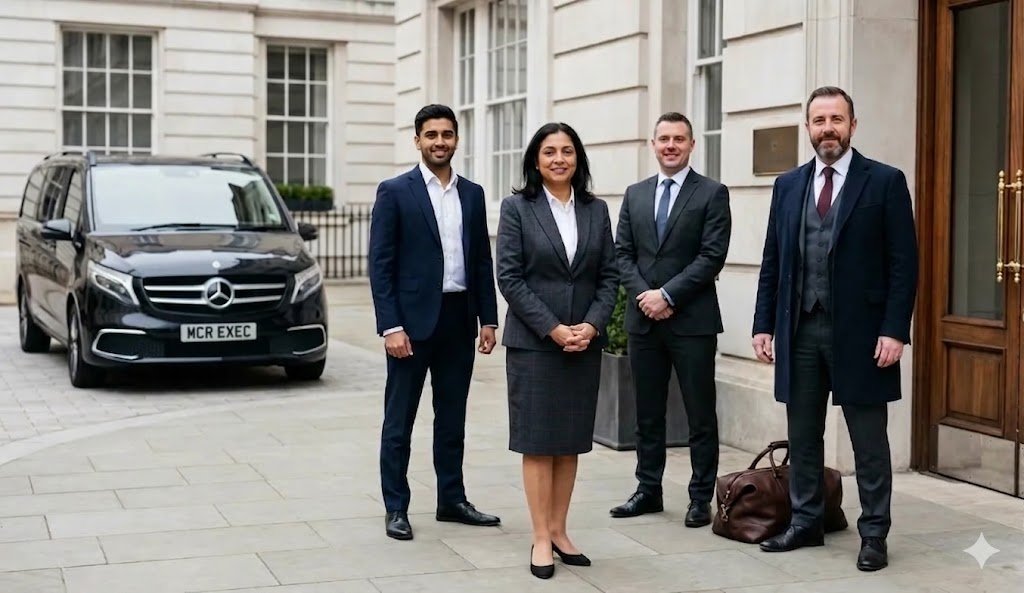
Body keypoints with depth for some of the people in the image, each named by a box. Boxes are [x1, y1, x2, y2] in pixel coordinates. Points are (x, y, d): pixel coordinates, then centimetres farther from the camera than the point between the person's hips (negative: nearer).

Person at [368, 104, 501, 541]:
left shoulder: (472, 194, 10)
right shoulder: (394, 192, -4)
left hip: (459, 319, 5)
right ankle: (396, 508, 12)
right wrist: (390, 326, -14)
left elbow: (482, 262, 12)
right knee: (399, 421, 3)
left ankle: (452, 500, 23)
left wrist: (488, 319, 6)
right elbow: (380, 264, -8)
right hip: (412, 320, -5)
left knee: (452, 419, 13)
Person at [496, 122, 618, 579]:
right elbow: (509, 276, -8)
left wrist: (592, 325, -9)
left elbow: (609, 276, 6)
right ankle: (541, 538, 6)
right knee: (538, 442, 0)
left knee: (571, 442, 8)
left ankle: (559, 531, 17)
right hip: (533, 341, -3)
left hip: (584, 342, 4)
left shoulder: (596, 210, 8)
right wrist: (553, 328, -14)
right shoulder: (517, 207, -2)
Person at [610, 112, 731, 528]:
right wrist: (643, 295, -8)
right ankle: (648, 491, 21)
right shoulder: (635, 194, 13)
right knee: (647, 413, 11)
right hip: (643, 319, 4)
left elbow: (712, 256, -9)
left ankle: (701, 498, 10)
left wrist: (668, 295, -14)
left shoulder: (712, 194, -1)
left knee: (700, 415, 2)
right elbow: (623, 254, 9)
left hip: (692, 320, -4)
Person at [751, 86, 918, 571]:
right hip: (799, 330, 4)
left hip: (859, 331, -4)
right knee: (802, 436, 12)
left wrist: (895, 330, -13)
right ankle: (805, 523, 24)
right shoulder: (788, 185, 10)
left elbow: (903, 263, -6)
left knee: (869, 440, 4)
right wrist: (764, 324, 6)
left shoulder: (885, 182, -2)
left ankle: (873, 534, 13)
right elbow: (772, 262, 12)